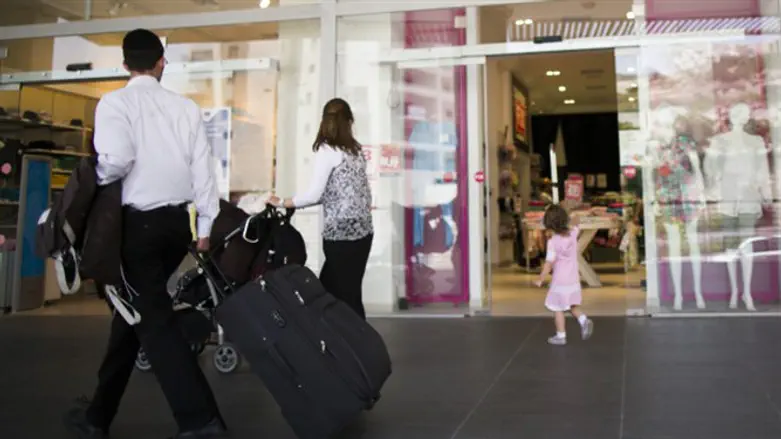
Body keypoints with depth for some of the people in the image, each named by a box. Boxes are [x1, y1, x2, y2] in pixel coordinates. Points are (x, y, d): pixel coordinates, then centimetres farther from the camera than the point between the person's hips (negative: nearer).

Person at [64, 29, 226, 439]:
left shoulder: (115, 102, -5)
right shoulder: (186, 107, 5)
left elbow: (116, 159, -21)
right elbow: (203, 168, 2)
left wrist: (93, 181, -1)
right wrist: (207, 226, 7)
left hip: (139, 221, -5)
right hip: (177, 220, 5)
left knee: (154, 319, -1)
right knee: (133, 310, 17)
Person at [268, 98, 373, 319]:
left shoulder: (327, 150, -9)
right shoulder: (356, 150, 12)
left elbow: (314, 195, -13)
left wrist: (282, 202, -2)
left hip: (341, 234, -7)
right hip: (363, 230, 7)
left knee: (345, 296, -1)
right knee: (328, 289, 14)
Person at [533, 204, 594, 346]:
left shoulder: (553, 241, -18)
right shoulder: (572, 234, -1)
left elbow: (549, 263, -19)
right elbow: (576, 227, 24)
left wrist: (541, 280, -11)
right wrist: (576, 221, 46)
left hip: (560, 281, -6)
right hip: (574, 279, 6)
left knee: (558, 308, 6)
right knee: (572, 305, 20)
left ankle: (560, 336, 12)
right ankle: (583, 320, -3)